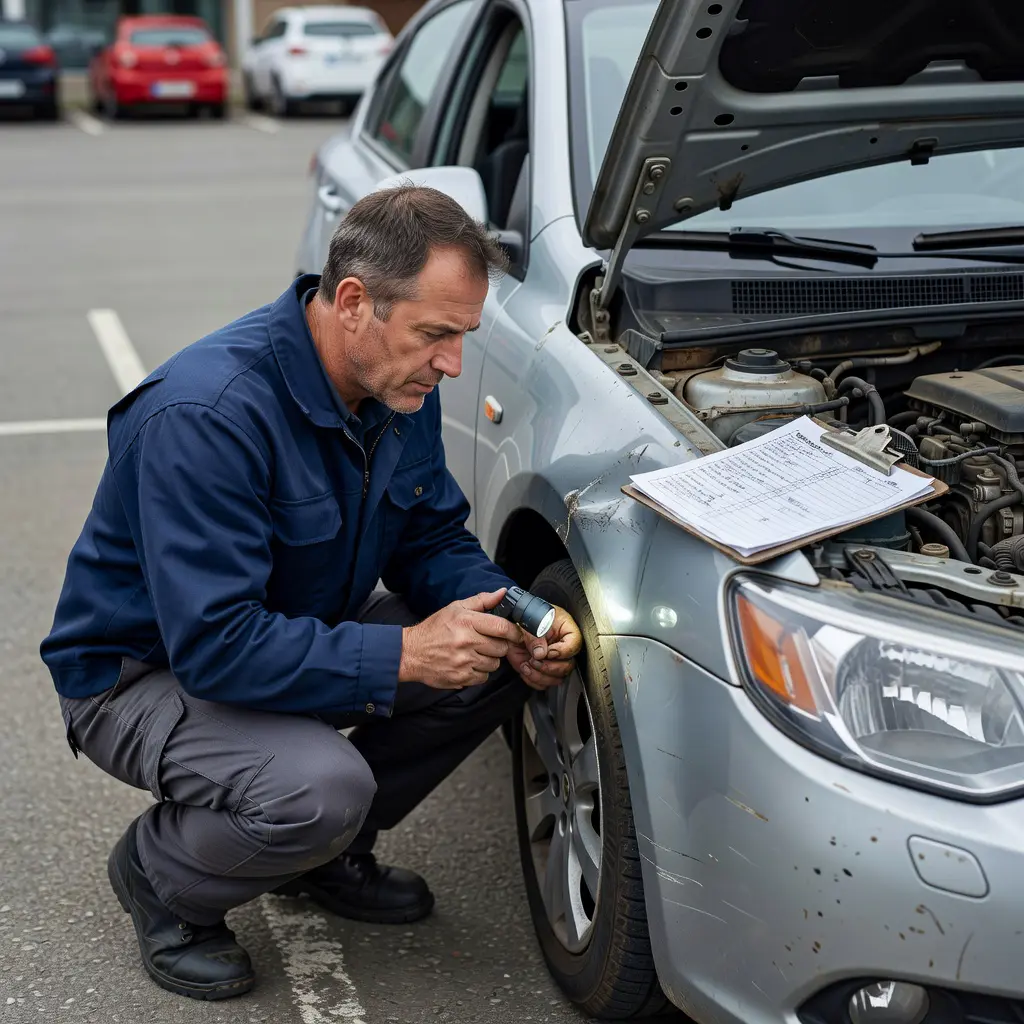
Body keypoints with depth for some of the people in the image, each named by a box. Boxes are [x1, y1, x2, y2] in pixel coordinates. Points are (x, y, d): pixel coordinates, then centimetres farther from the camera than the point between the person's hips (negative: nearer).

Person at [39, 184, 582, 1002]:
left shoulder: (400, 384, -8)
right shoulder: (205, 414, -34)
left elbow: (434, 538, 3)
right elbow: (215, 645, -36)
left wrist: (512, 623, -18)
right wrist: (399, 656, -36)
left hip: (300, 633, 8)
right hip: (142, 670, -8)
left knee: (503, 660, -7)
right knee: (320, 789, -34)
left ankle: (328, 852, 11)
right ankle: (160, 875, 0)